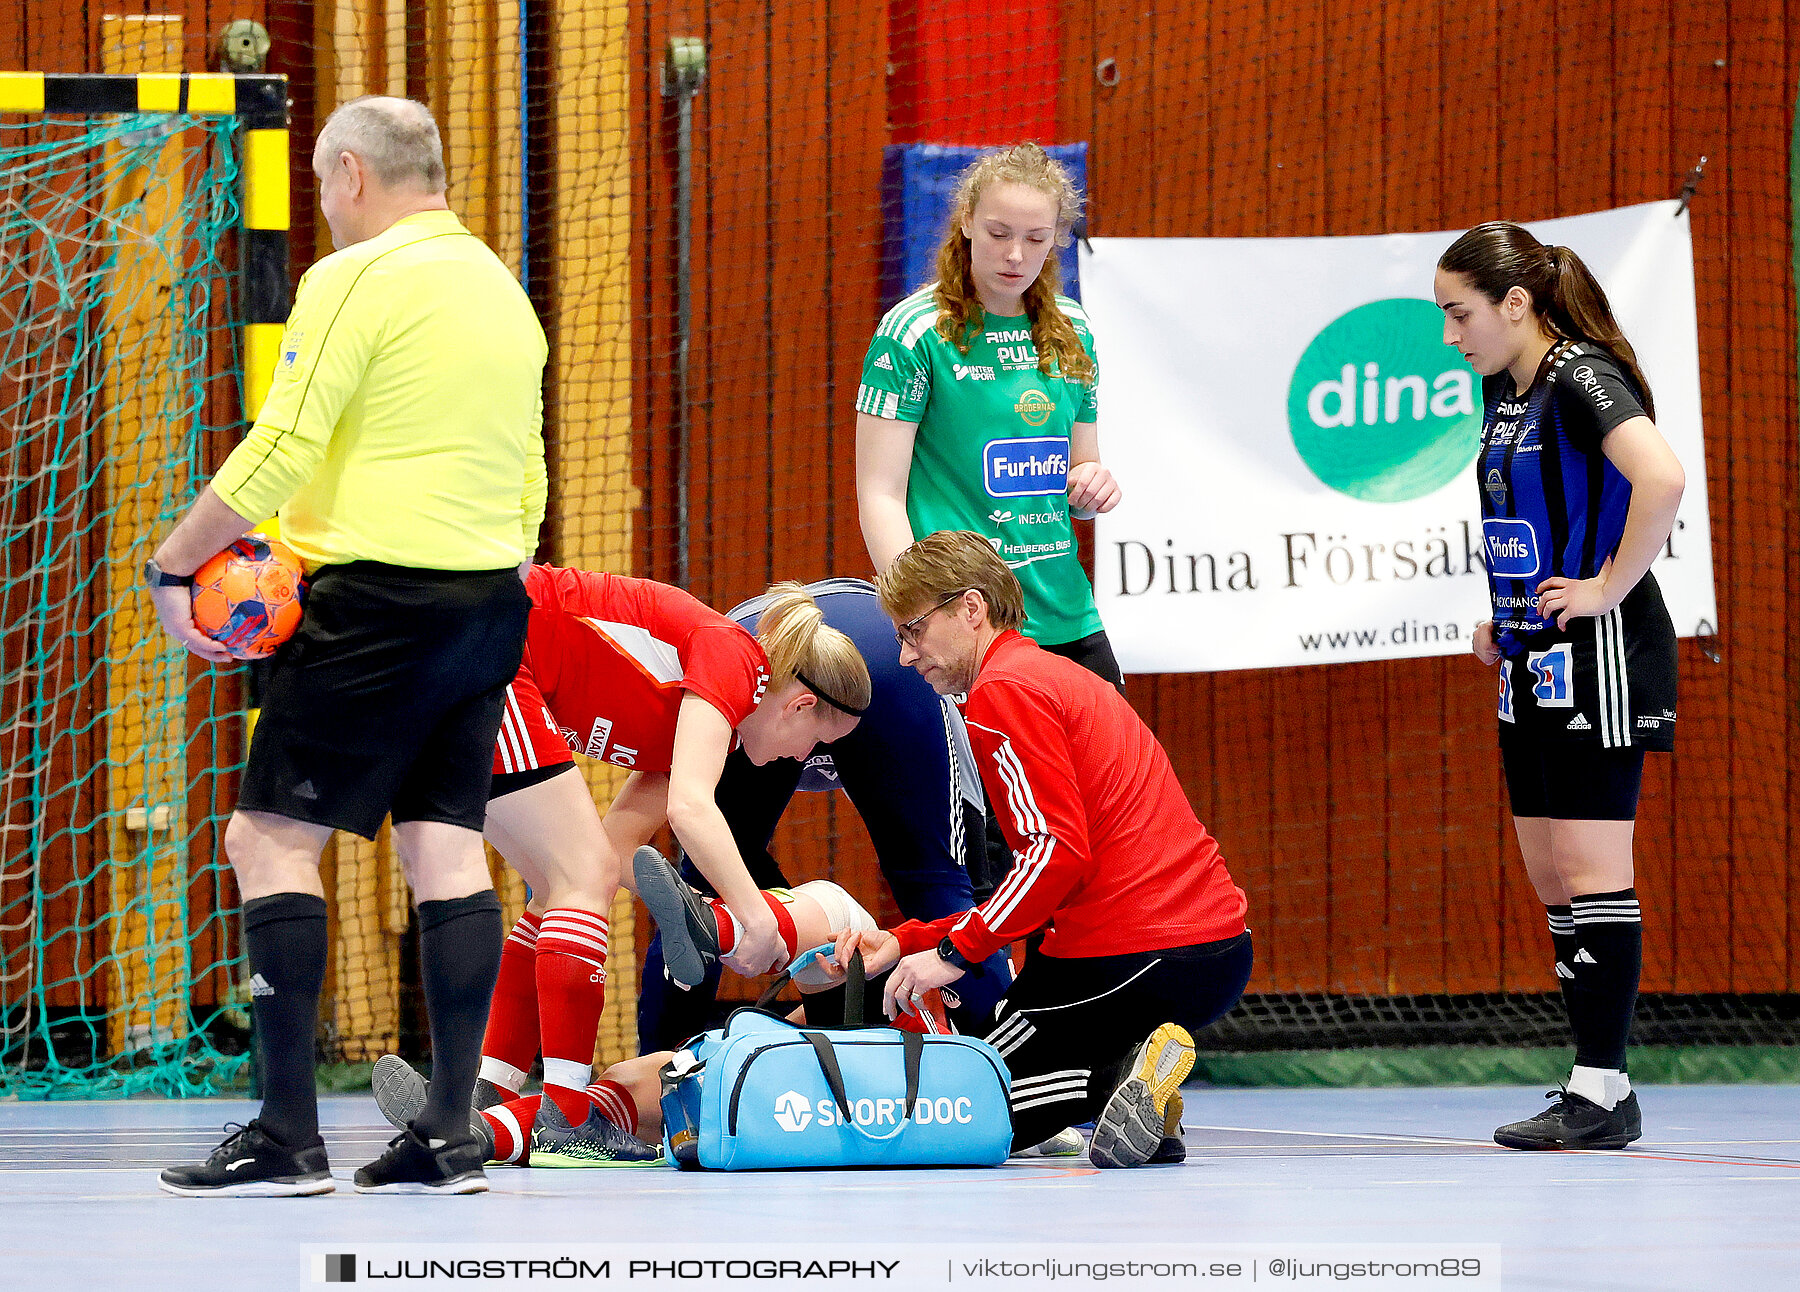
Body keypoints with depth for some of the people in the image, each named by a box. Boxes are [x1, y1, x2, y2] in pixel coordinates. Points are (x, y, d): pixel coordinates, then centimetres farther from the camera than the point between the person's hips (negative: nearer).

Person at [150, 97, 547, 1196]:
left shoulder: (360, 279, -9)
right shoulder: (504, 291, 16)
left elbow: (281, 451, -13)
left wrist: (173, 567, -5)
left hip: (380, 599, -8)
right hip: (492, 603, 8)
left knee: (271, 838, -4)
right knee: (449, 847, 7)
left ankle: (289, 1136, -10)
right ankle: (451, 1135, 2)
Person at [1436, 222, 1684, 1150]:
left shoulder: (1582, 379, -15)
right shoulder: (1503, 389, 14)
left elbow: (1661, 478, -32)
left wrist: (1610, 587, -24)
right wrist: (1501, 619, 17)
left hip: (1600, 657, -10)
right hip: (1535, 665, 10)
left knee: (1588, 866, -9)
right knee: (1548, 872, 8)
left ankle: (1601, 1092, -7)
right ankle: (1597, 1091, 11)